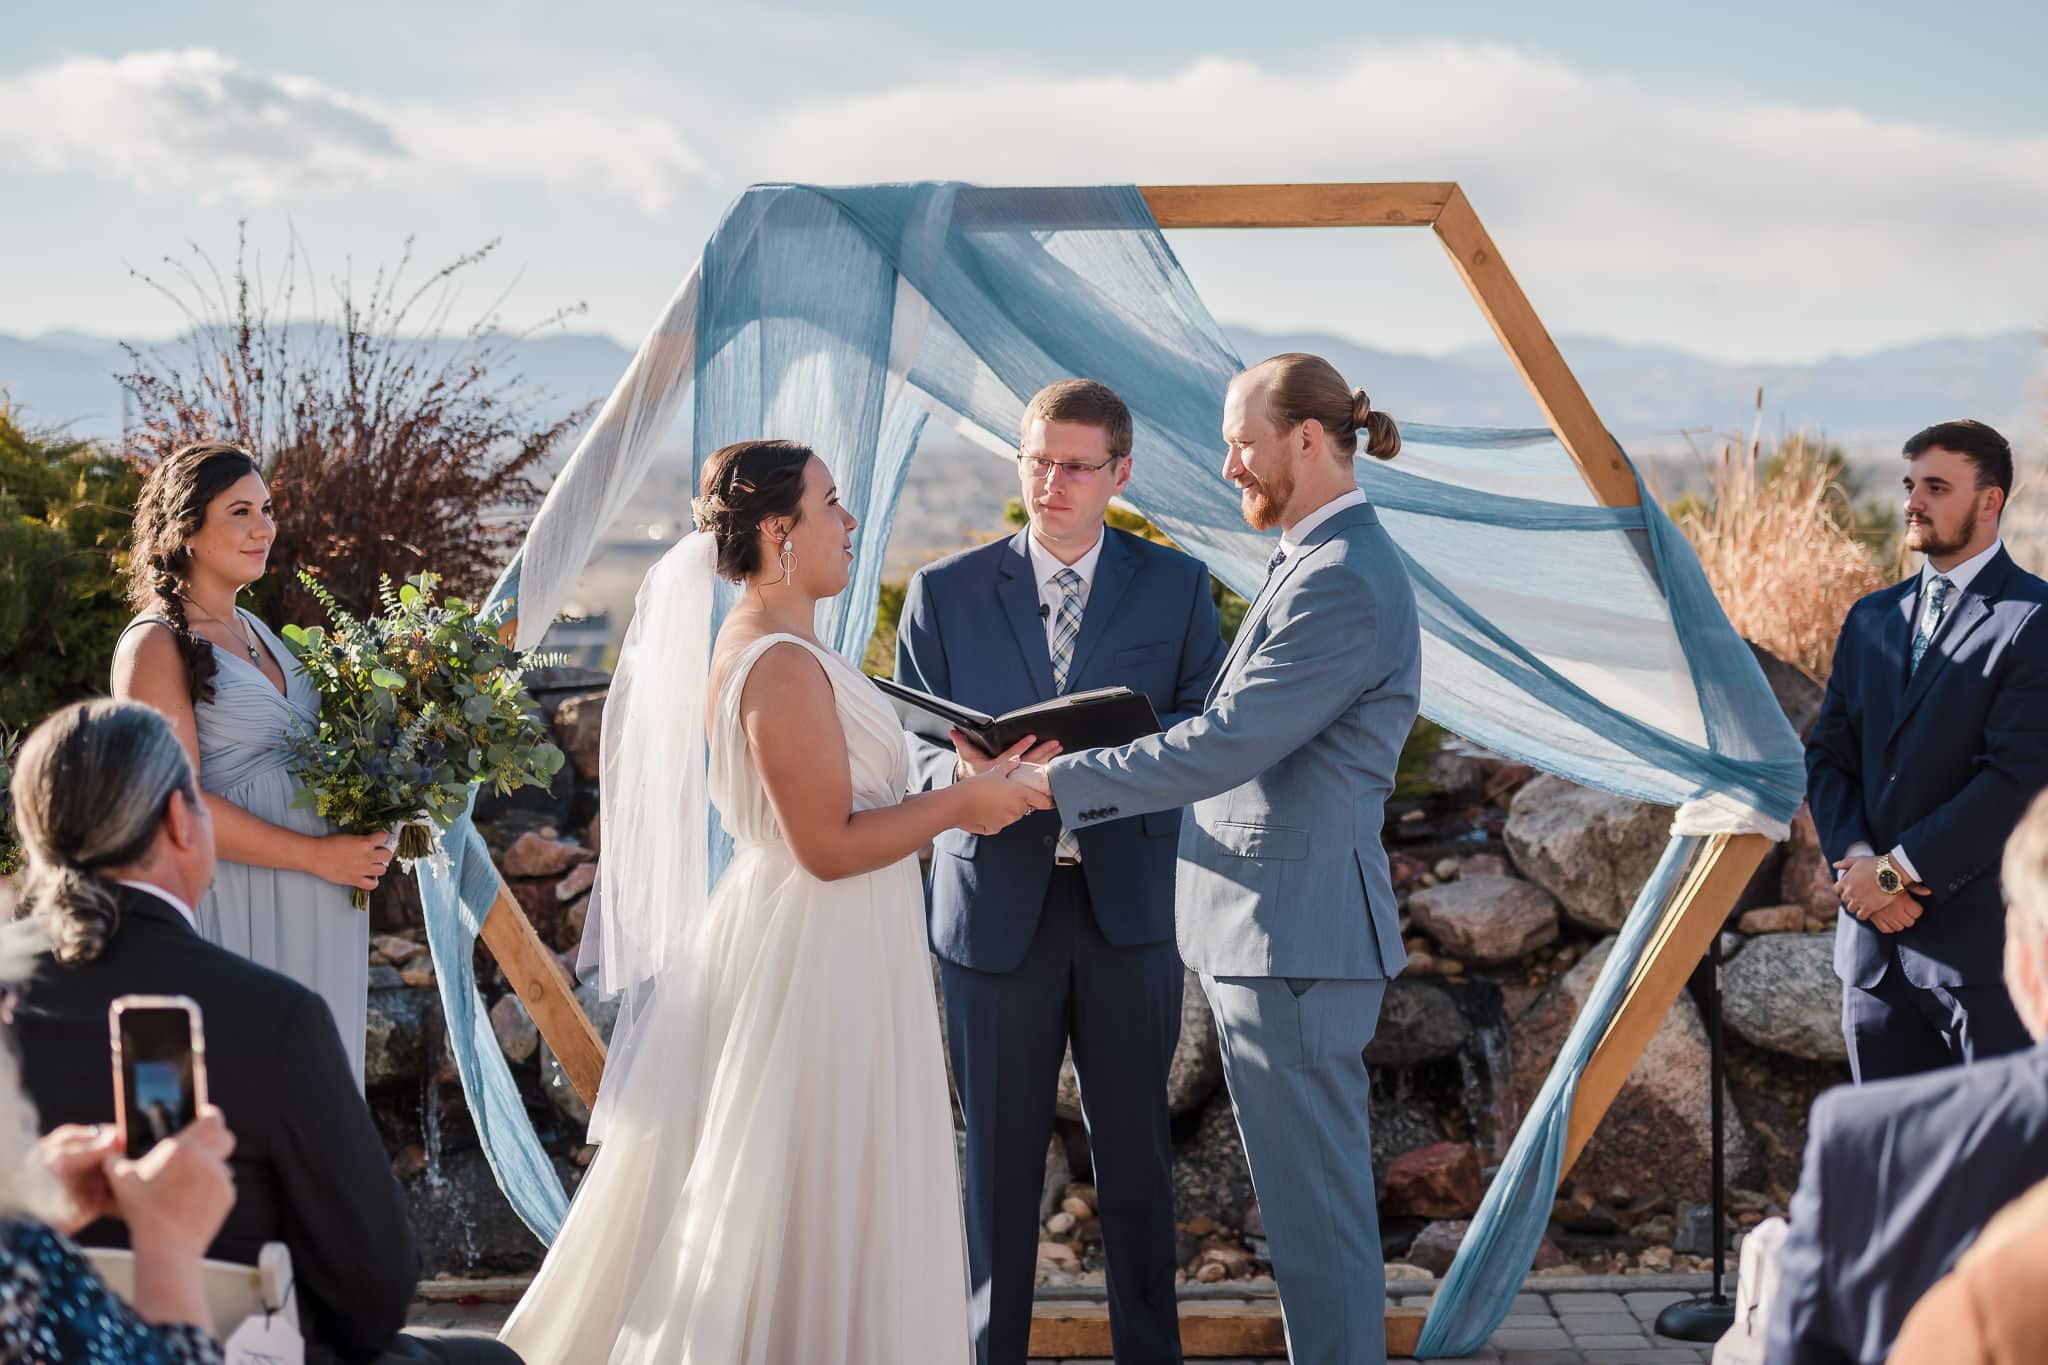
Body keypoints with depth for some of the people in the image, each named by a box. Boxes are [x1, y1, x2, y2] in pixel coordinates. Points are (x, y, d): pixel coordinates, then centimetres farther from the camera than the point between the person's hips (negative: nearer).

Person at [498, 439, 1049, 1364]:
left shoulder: (758, 646, 10)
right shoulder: (784, 665, -21)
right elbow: (831, 846, -22)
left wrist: (957, 792, 11)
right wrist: (960, 803, -13)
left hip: (798, 944, 10)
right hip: (815, 961, -10)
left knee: (757, 1199, 17)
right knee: (805, 1205, 0)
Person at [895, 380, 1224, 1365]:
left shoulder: (1175, 588, 5)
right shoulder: (945, 592, 5)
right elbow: (910, 745, 4)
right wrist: (965, 772, -20)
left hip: (1130, 904, 0)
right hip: (994, 904, 0)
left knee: (1135, 1146, 9)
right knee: (999, 1153, 6)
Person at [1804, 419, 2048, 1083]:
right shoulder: (1872, 618, 14)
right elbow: (1827, 755, 13)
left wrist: (1898, 870, -15)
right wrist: (1856, 859, -5)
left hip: (1979, 934, -6)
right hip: (1873, 939, 7)